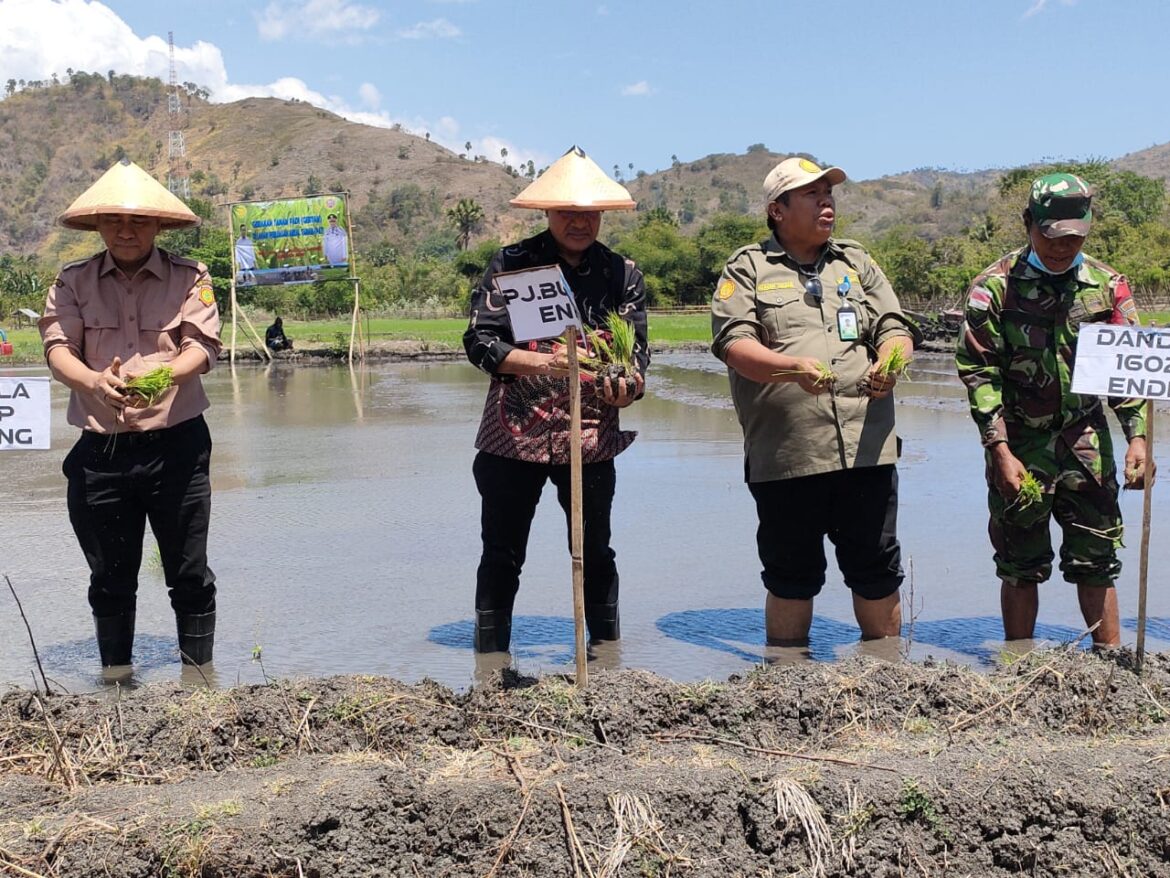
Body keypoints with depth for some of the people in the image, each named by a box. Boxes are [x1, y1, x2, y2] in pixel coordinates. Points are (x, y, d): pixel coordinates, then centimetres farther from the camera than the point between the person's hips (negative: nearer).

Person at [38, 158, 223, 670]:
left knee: (189, 576, 3)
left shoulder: (189, 279, 3)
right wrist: (94, 381, -28)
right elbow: (57, 347, -6)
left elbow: (202, 344, -9)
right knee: (110, 580, 11)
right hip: (100, 453, 2)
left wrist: (168, 374, -32)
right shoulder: (72, 283, 8)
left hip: (176, 446, -2)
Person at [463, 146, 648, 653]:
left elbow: (637, 354, 0)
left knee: (596, 556, 12)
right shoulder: (511, 265, -1)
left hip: (591, 439, 2)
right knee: (501, 558, 6)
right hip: (513, 438, -1)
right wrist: (546, 362, -25)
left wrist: (625, 385, -24)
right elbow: (479, 341, -10)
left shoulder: (623, 275, 5)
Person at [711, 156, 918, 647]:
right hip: (784, 456, -3)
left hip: (866, 449, 3)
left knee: (877, 572, 8)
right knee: (790, 578, 7)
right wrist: (793, 368, -24)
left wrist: (889, 365, -12)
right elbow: (734, 344, -6)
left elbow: (895, 329, 12)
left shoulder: (857, 263, 19)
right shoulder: (747, 269, 7)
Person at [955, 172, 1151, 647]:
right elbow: (978, 372, -9)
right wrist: (1000, 451, -15)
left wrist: (1137, 436, -6)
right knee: (1021, 565, 6)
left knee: (1097, 559, 6)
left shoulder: (1108, 285, 4)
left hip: (1088, 445, 2)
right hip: (1021, 448, -2)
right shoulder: (995, 287, -6)